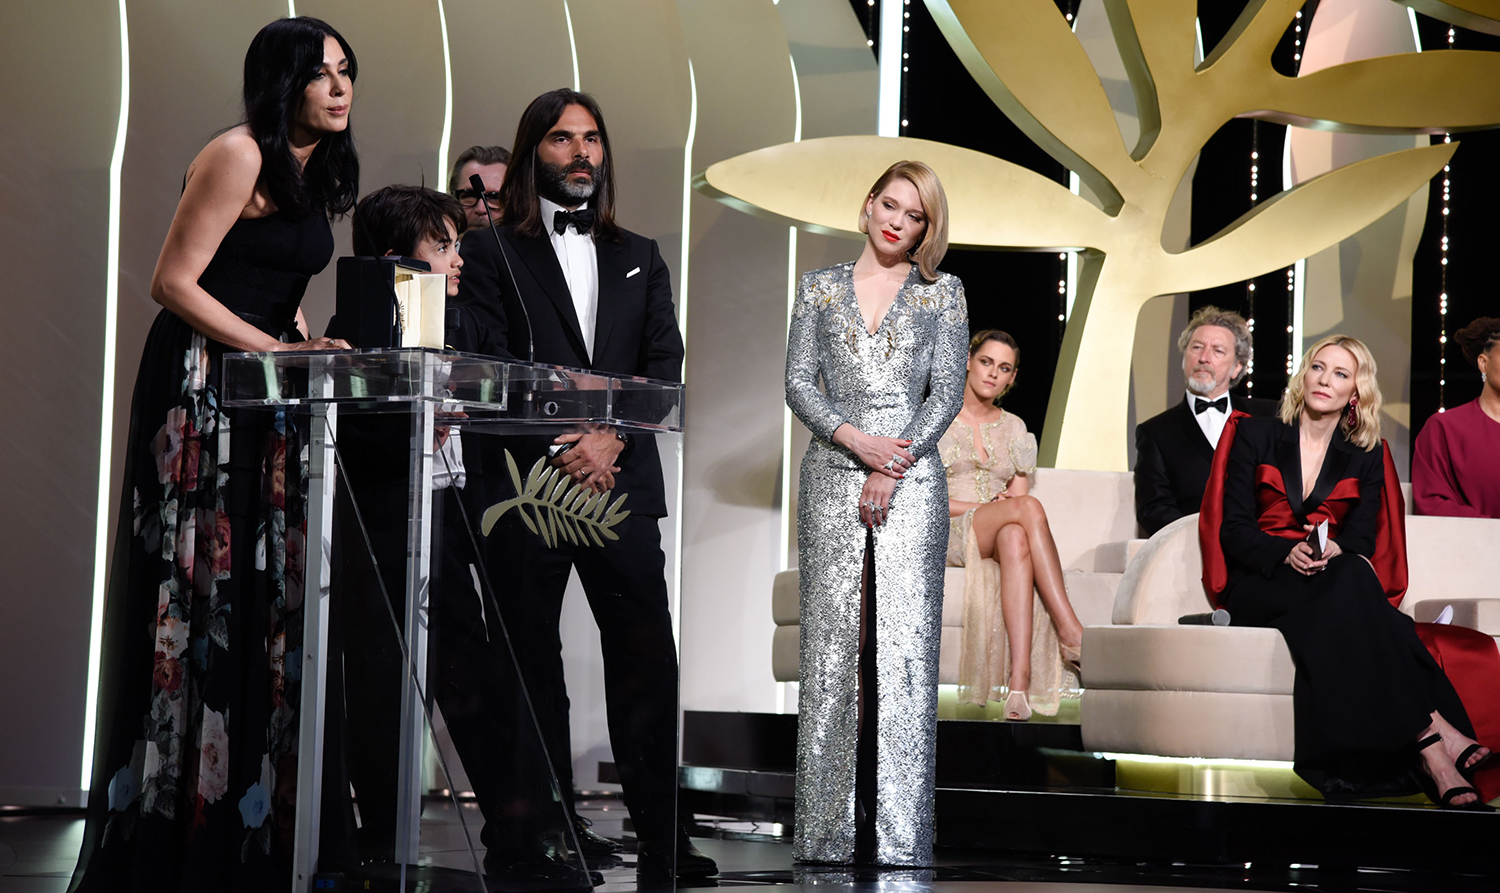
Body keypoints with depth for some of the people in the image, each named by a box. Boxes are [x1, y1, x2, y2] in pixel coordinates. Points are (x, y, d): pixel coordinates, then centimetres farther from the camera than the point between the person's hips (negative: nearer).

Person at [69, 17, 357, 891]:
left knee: (264, 603, 5)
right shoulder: (239, 156, -11)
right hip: (203, 388, -9)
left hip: (268, 403, 9)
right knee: (201, 603, -8)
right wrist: (280, 350, -16)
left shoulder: (313, 175, 16)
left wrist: (313, 348, 9)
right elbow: (174, 283, -15)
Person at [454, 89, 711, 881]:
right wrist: (559, 452, -12)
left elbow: (665, 365, 8)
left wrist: (612, 438, -9)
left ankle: (660, 834, -2)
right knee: (532, 665, 1)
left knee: (647, 660, -4)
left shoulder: (639, 259, 18)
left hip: (622, 483, 3)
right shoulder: (492, 254, 6)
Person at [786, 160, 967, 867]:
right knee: (832, 641, -1)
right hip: (833, 476, 1)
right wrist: (853, 437, -10)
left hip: (911, 478, -1)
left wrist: (894, 466, -9)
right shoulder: (820, 288, 12)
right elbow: (798, 382, 6)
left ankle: (900, 836, -4)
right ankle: (828, 830, 3)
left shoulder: (942, 293, 9)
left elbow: (948, 391, 2)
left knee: (905, 644, -6)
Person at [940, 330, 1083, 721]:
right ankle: (1070, 631, -40)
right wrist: (984, 507, -12)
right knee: (1028, 509, -34)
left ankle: (1019, 686, -52)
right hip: (944, 534, -3)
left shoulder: (1014, 429, 19)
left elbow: (1017, 495, 14)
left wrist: (1003, 514, -10)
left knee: (1016, 541, -39)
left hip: (997, 538, 3)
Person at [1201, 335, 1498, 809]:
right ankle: (1433, 734, -47)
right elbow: (1233, 529, 0)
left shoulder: (1365, 456, 15)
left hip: (1335, 584, 2)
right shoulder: (1255, 435, 8)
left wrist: (1337, 552, -20)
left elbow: (1361, 541, 5)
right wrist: (1287, 553, -20)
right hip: (1258, 585, -2)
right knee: (1349, 582, -36)